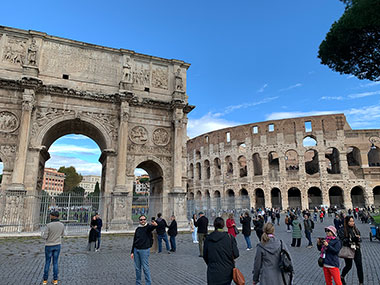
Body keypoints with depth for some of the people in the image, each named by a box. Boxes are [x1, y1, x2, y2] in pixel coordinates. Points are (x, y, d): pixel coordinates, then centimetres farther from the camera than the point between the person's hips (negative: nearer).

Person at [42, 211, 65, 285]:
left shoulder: (49, 225, -22)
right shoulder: (62, 225, -8)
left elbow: (44, 237, -15)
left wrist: (43, 233, 9)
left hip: (49, 246, -3)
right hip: (57, 245, 3)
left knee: (47, 262, 13)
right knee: (55, 262, 12)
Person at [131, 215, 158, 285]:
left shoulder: (148, 227, -6)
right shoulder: (137, 229, 10)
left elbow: (152, 227, -31)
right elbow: (134, 241, 15)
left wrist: (155, 225, -56)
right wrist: (132, 252, 12)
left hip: (144, 250, -5)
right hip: (136, 250, 5)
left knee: (145, 268, 0)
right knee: (137, 268, 13)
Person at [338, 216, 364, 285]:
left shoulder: (355, 229, 6)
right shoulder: (342, 230, -11)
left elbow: (360, 240, 10)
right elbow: (342, 240, -16)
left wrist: (358, 238, -12)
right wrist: (352, 239, -24)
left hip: (356, 250, 4)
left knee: (359, 265, 1)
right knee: (348, 266, 9)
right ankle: (342, 277, 35)